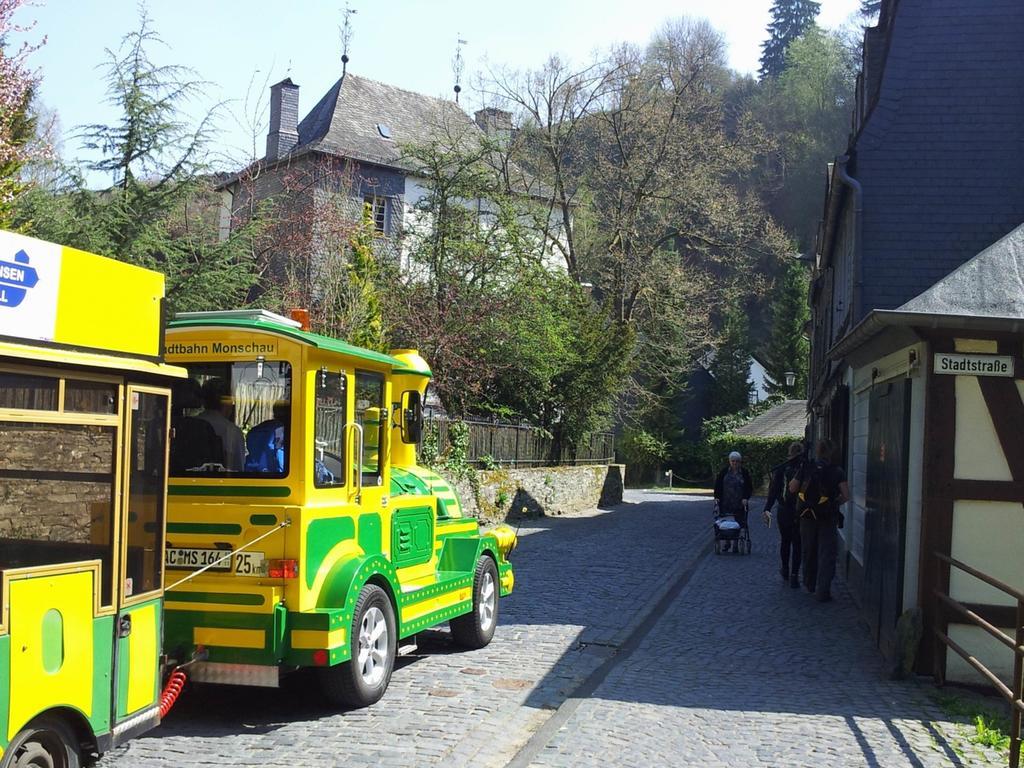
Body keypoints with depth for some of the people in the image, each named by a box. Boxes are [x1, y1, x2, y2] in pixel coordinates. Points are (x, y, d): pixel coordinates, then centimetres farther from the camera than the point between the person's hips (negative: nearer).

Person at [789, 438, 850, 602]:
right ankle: (823, 592, -4)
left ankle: (810, 584, 34)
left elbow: (792, 488, -2)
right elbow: (846, 495, -12)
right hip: (828, 518, -2)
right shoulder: (837, 472, -7)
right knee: (826, 554, 2)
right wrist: (835, 503, 6)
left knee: (809, 552, 19)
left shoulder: (806, 468, -3)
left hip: (807, 516, 3)